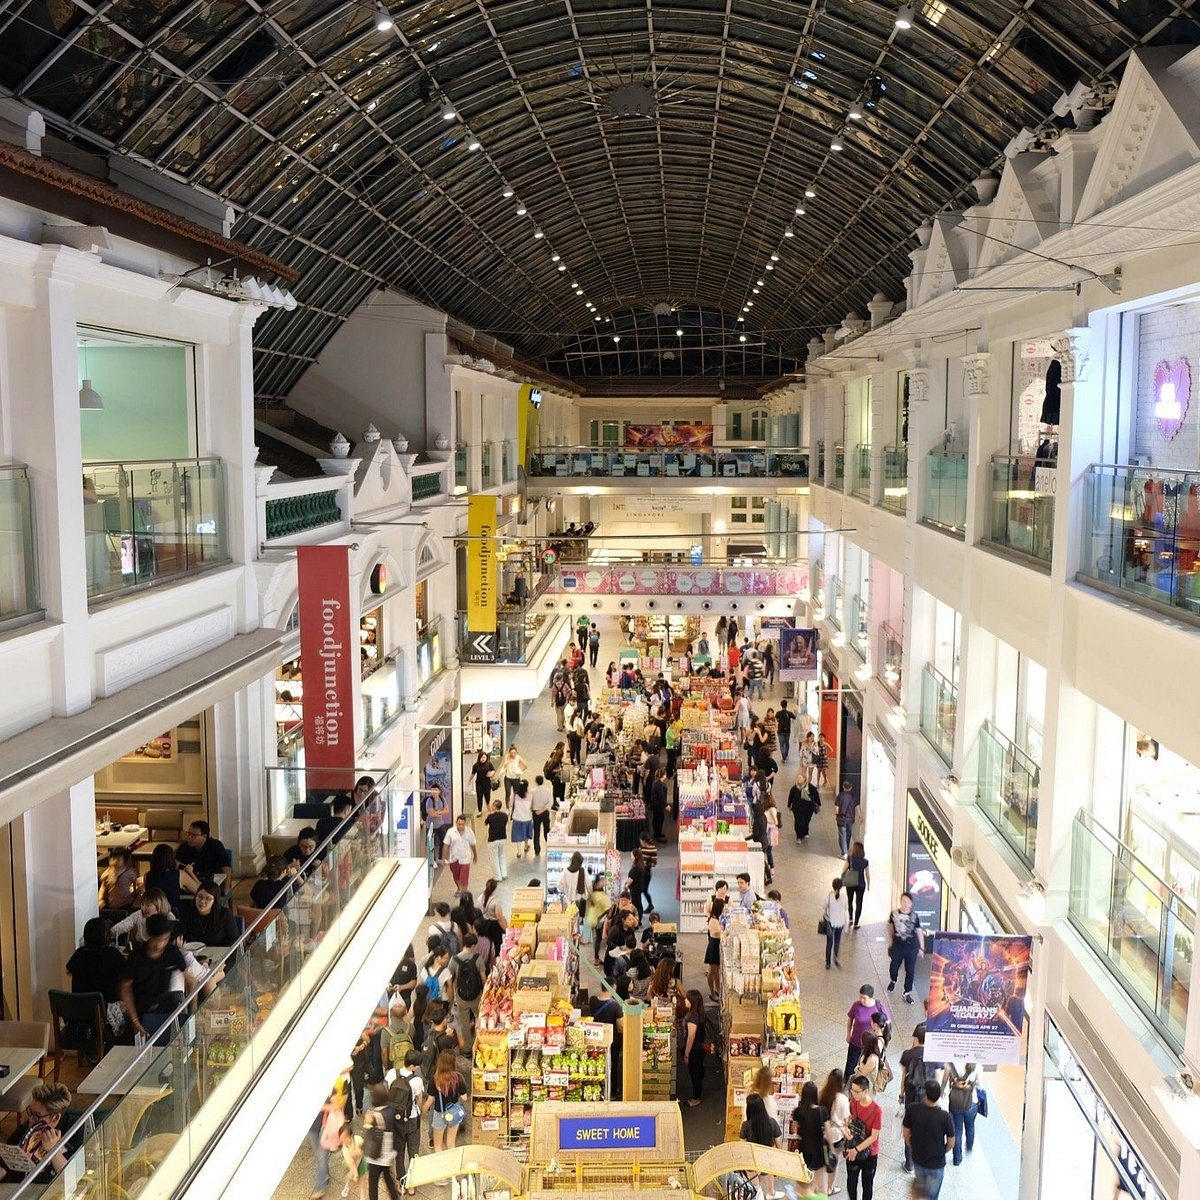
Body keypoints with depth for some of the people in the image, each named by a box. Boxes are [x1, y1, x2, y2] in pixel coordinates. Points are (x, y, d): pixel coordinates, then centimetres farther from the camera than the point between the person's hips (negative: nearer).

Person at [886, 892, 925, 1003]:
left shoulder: (915, 916, -15)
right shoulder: (894, 913, -12)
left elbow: (919, 932, -5)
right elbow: (890, 926, 6)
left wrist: (921, 948, -1)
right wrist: (890, 942, 11)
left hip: (912, 948, -1)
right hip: (897, 947, 1)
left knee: (910, 971, 6)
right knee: (894, 967, 20)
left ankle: (907, 993, 23)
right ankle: (892, 981, 52)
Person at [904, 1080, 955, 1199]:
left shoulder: (912, 1109, -22)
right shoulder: (945, 1116, -28)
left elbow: (906, 1134, -8)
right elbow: (951, 1143, -14)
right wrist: (941, 1152, 7)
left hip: (917, 1159, 3)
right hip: (936, 1163, -2)